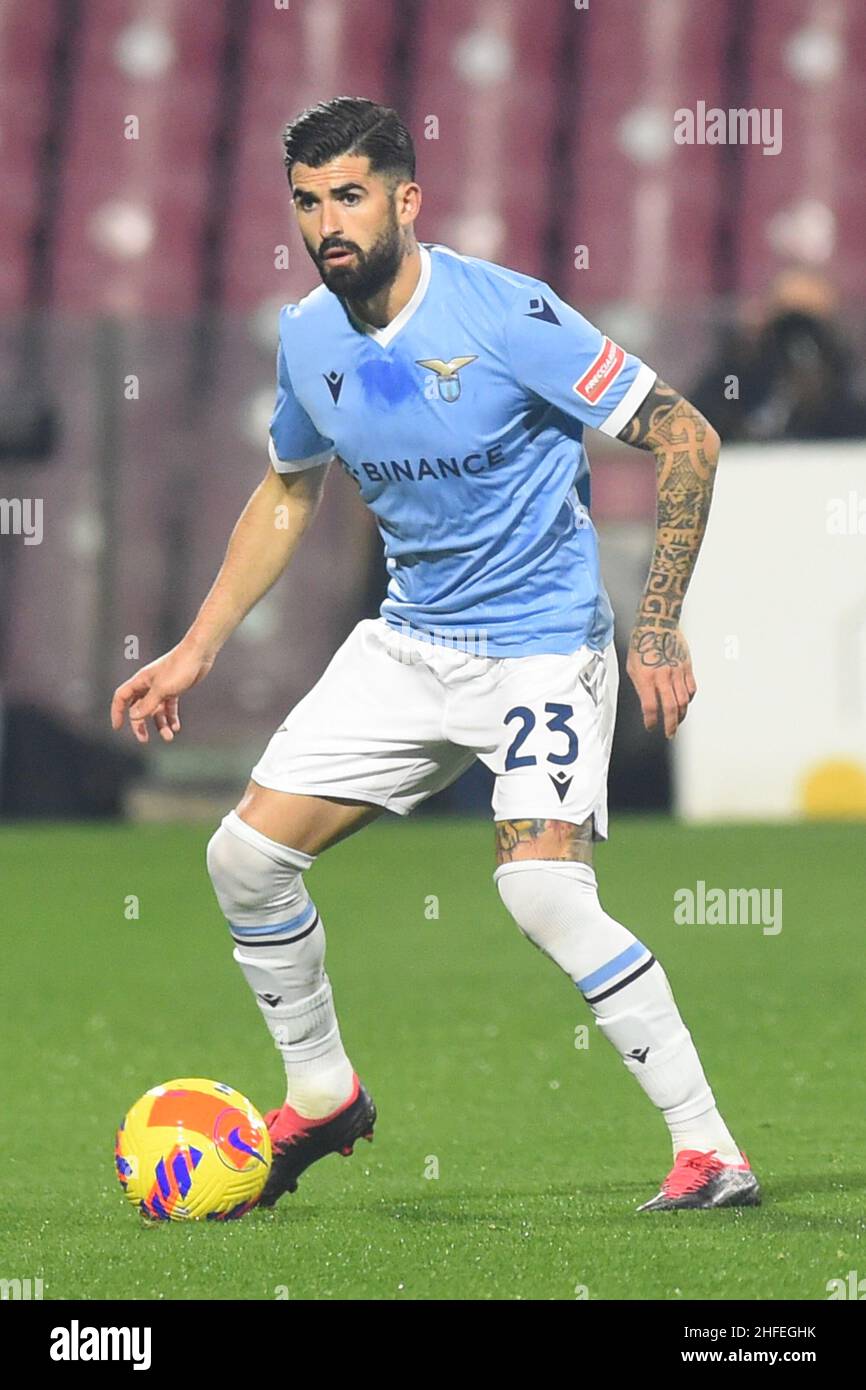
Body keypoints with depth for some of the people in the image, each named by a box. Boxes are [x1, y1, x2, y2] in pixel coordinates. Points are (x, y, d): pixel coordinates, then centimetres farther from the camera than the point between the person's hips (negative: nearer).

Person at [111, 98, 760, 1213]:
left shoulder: (505, 315, -20)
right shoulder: (307, 338, 0)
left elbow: (685, 438, -16)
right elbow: (288, 492, 20)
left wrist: (658, 624, -20)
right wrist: (196, 650, 16)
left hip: (543, 644, -7)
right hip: (408, 645, 7)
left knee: (541, 888, -26)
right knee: (245, 856, 1)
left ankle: (709, 1152, -18)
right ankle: (321, 1095, 25)